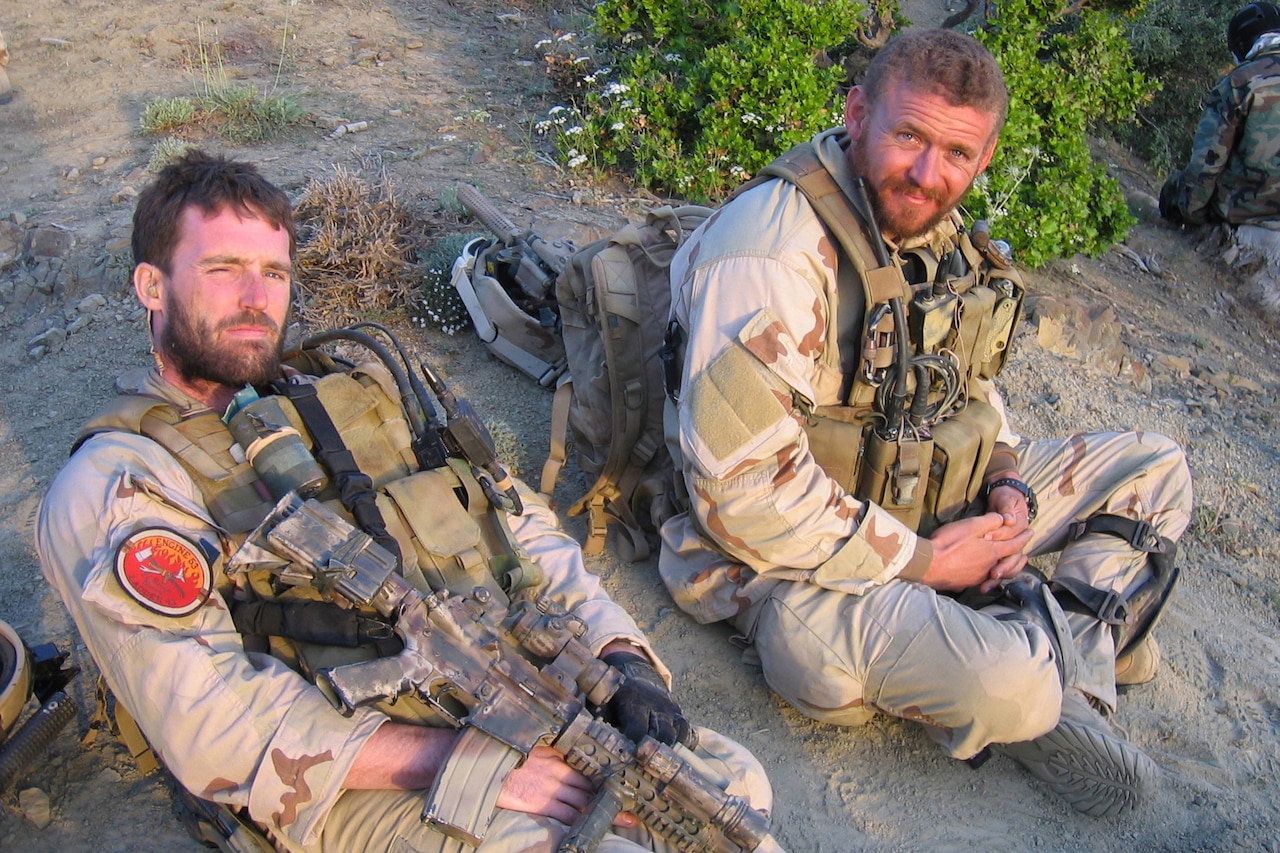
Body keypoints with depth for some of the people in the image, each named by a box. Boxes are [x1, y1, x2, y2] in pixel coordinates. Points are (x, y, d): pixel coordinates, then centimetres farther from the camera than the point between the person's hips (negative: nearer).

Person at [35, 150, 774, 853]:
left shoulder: (349, 399, 18)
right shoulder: (112, 484, 1)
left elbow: (522, 528, 15)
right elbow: (214, 726, -11)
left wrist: (624, 659, -3)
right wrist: (468, 763, -18)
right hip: (353, 775, -5)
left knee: (735, 784, -8)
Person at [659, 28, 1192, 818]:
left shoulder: (939, 233, 4)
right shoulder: (777, 244, -24)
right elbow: (742, 492, -29)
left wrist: (1007, 486, -1)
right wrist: (923, 561, -19)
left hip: (936, 514, 9)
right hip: (797, 566, -9)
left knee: (1157, 466, 13)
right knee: (1007, 685, -34)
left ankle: (1071, 658, -2)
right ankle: (1039, 700, 1)